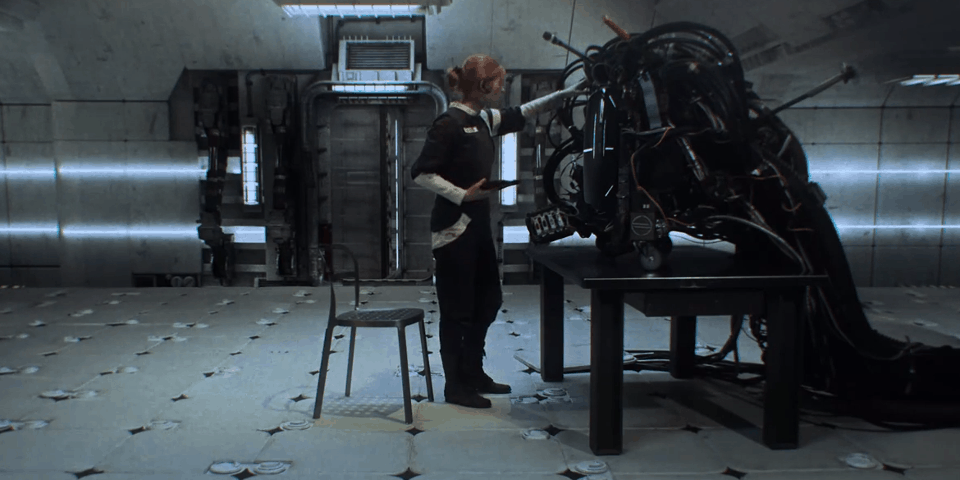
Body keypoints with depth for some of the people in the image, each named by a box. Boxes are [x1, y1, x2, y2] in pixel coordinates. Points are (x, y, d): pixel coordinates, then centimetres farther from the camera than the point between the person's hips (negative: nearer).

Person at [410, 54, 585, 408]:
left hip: (478, 224, 10)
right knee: (457, 309, -1)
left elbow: (519, 115, 25)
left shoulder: (483, 119, 10)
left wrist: (564, 95, 24)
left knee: (488, 300, 16)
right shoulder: (450, 123, -16)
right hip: (454, 227, -9)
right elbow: (421, 173, -18)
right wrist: (463, 194, -21)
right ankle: (455, 386, 13)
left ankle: (474, 373, 30)